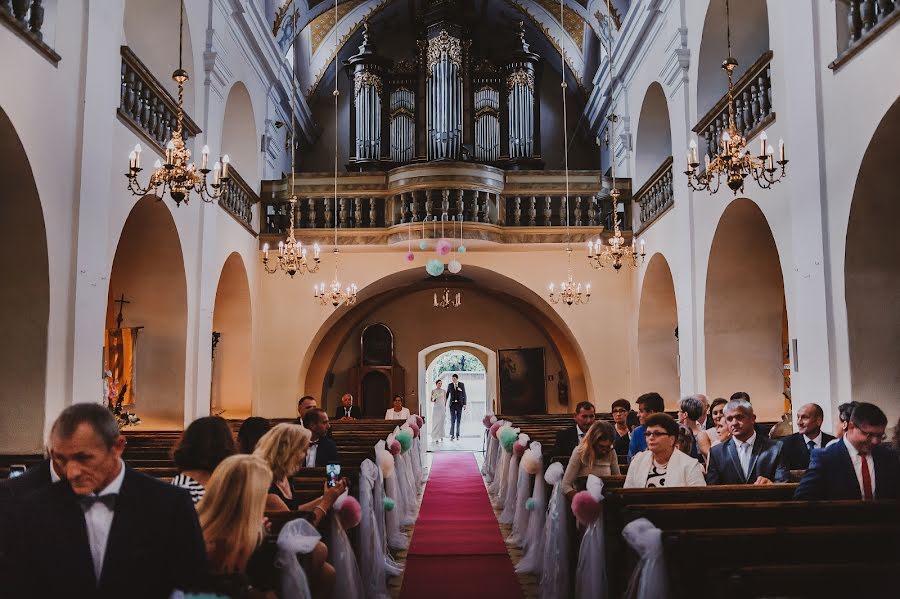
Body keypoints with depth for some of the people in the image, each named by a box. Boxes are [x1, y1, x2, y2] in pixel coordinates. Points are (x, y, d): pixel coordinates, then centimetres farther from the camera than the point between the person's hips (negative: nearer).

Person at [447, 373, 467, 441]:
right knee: (452, 420, -9)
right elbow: (447, 395, 9)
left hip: (459, 404, 0)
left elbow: (464, 395, 2)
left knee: (458, 420, 3)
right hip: (452, 404, 0)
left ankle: (457, 435, 10)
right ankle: (451, 435, -9)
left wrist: (464, 404, -4)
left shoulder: (462, 385, 1)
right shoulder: (450, 385, 3)